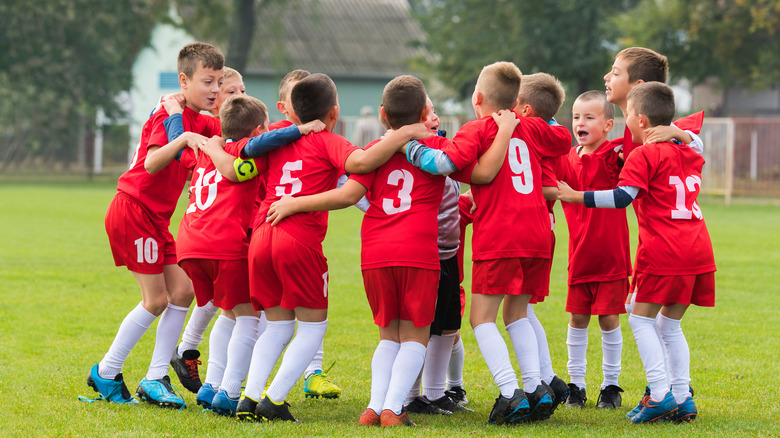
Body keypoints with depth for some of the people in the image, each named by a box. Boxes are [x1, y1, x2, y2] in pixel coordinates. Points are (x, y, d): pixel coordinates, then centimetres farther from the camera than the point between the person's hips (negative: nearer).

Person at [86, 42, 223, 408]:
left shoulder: (198, 121, 12)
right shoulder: (168, 117, -17)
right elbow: (152, 161, -31)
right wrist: (182, 138, -47)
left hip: (154, 218, 9)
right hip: (133, 210, -9)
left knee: (183, 291, 2)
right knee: (156, 299, -7)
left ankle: (155, 379, 4)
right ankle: (106, 374, 6)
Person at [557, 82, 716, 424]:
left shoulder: (644, 156, -6)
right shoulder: (689, 154, 17)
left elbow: (622, 197, -15)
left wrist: (576, 196, -10)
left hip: (663, 253, -8)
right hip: (698, 250, 8)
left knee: (641, 318, 2)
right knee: (669, 324, 17)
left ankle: (660, 394, -8)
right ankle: (683, 399, 11)